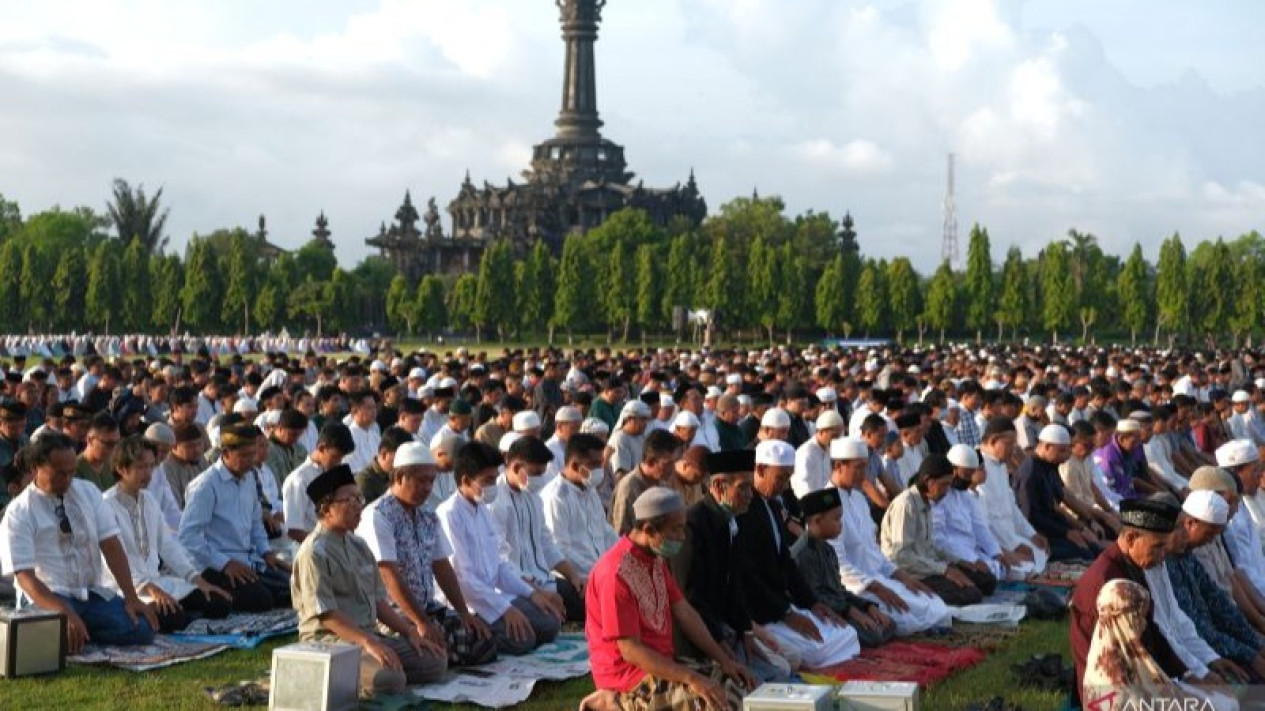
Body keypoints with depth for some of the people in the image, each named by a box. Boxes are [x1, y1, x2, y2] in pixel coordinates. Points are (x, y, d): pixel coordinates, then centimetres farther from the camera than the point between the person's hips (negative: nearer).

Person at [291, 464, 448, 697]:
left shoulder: (358, 546, 16)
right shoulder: (314, 553, -12)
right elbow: (325, 614, -19)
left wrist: (410, 632, 7)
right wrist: (368, 642, -28)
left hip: (370, 635, 9)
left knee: (435, 661, -4)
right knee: (390, 679, -33)